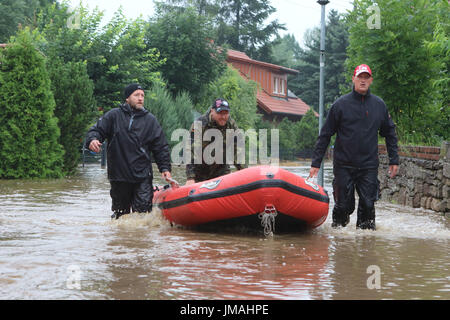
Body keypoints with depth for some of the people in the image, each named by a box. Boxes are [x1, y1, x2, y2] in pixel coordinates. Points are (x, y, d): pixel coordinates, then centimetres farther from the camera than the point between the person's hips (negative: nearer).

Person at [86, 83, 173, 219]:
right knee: (120, 212, 10)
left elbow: (161, 147, 10)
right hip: (118, 175, 0)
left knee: (143, 209, -8)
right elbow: (97, 130, 4)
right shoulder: (113, 115, 5)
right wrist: (92, 139, -20)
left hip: (142, 176, 0)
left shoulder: (150, 120, 9)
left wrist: (165, 168, 0)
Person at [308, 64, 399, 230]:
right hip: (344, 166, -2)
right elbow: (325, 135, 2)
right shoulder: (341, 104, -1)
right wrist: (316, 162, -2)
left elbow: (390, 133, 18)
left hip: (369, 166, 2)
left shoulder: (379, 105, 7)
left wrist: (394, 160, 12)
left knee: (368, 205, -3)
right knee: (343, 206, 0)